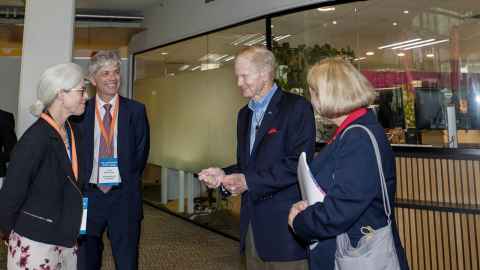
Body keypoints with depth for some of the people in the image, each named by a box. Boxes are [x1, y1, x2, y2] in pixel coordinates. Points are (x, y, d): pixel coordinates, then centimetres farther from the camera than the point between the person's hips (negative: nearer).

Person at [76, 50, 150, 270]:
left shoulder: (136, 110, 1)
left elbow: (141, 150, 3)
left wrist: (128, 180, -5)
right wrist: (81, 184, -4)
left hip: (124, 196, -1)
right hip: (89, 194, 1)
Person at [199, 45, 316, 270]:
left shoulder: (296, 108, -10)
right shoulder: (245, 114, 14)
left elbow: (298, 163, -19)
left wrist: (249, 181, -20)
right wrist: (224, 175, -3)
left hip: (284, 226, -6)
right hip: (252, 222, 7)